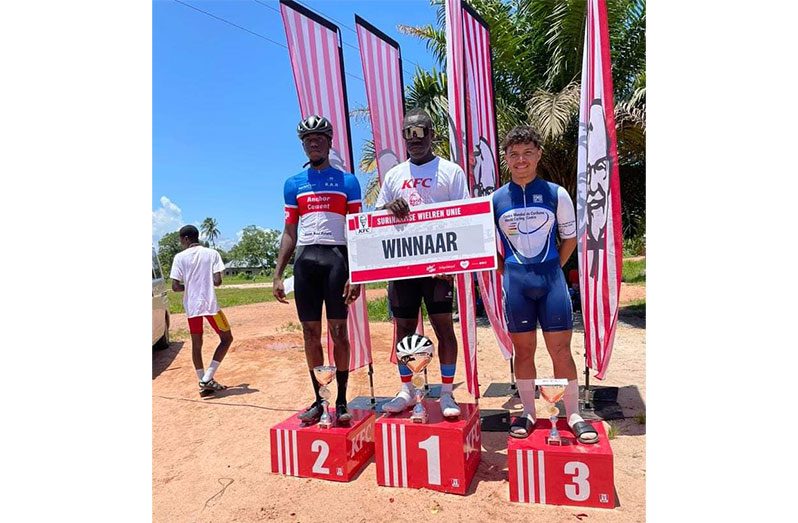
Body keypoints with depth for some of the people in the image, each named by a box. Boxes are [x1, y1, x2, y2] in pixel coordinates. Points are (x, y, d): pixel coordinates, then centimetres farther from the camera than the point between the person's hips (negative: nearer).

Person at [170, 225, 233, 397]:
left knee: (196, 344, 13)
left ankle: (203, 383, 15)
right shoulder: (212, 253, -1)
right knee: (227, 338, 10)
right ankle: (208, 378, 1)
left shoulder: (180, 257, 0)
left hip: (191, 306, 2)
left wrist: (189, 286, 14)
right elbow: (217, 281, -9)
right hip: (210, 304, -2)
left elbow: (175, 287, -5)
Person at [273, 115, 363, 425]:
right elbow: (290, 233, 14)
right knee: (310, 333, 5)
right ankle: (318, 400, 16)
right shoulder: (293, 184, 14)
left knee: (338, 331, -1)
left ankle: (341, 401, 9)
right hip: (305, 260, 3)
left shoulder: (347, 181, 6)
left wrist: (355, 274, -8)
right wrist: (278, 275, 6)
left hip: (337, 259, -3)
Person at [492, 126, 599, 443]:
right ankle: (528, 413, 23)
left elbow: (570, 238, 9)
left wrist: (550, 270, 4)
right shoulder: (496, 199, 3)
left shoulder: (556, 194, 2)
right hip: (515, 282, 1)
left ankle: (573, 415, 17)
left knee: (561, 349, 2)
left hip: (551, 278, 0)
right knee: (523, 349, 9)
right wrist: (509, 272, 3)